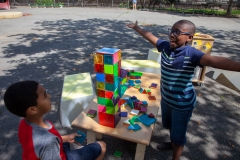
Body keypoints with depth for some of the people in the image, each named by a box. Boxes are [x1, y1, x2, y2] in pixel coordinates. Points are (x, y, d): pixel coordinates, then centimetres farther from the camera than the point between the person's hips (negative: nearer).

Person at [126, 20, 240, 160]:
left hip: (182, 104, -6)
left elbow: (213, 60, -44)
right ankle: (172, 143, 61)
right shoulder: (166, 46, -7)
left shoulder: (191, 54, -26)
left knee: (178, 135, 14)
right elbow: (150, 36, 8)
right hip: (166, 98, 7)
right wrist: (136, 27, 20)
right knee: (170, 125, 32)